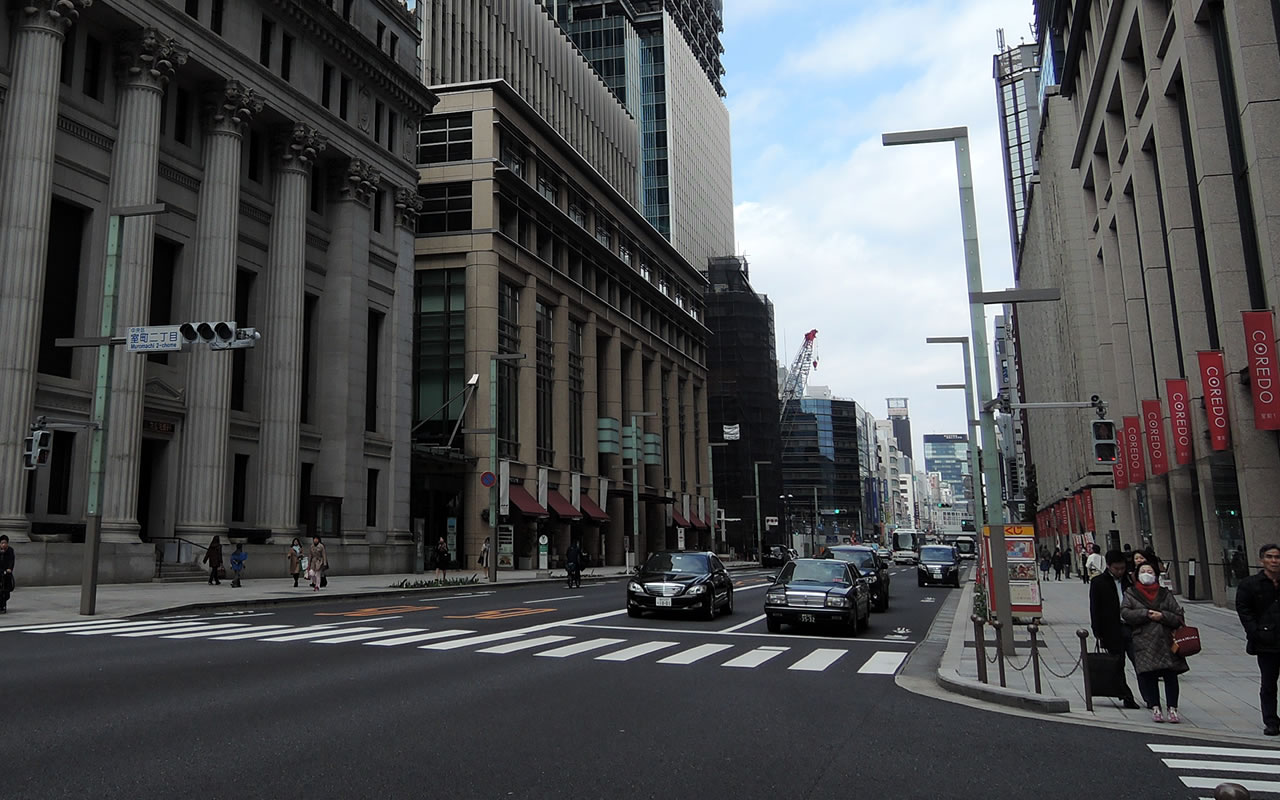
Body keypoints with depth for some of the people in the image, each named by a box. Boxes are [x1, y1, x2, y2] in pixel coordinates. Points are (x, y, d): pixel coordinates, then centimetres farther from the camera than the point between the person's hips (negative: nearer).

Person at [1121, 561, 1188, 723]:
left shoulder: (1165, 594, 13)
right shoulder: (1130, 593, 10)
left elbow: (1178, 616, 7)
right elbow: (1125, 612, -3)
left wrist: (1162, 616, -9)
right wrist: (1146, 614, -10)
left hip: (1166, 641, 1)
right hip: (1143, 642, -1)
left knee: (1170, 675, -4)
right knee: (1148, 675, -2)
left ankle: (1172, 708, 5)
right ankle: (1155, 708, 8)